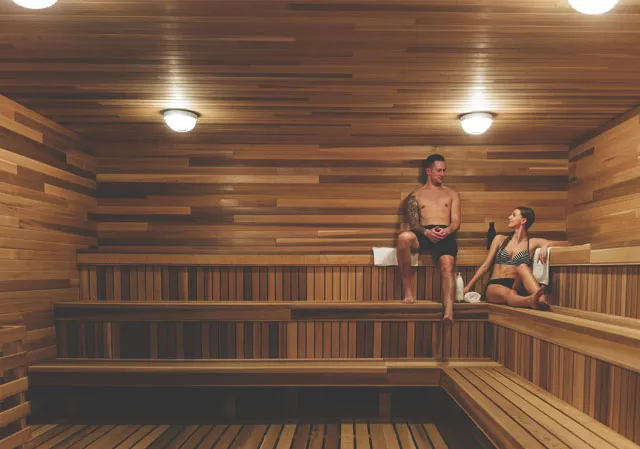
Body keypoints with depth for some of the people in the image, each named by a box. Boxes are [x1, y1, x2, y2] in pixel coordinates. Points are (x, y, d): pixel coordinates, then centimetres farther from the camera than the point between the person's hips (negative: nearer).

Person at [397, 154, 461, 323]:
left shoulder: (452, 194, 26)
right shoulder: (416, 196, 22)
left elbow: (456, 221, 14)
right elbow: (413, 223, 9)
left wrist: (447, 231, -11)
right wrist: (427, 232, -15)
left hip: (446, 234, 1)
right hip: (424, 234, -1)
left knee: (447, 265, -30)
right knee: (404, 237, -36)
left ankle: (449, 310, -44)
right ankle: (409, 291, -27)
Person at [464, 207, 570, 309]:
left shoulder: (532, 243, 10)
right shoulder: (500, 239, 14)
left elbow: (567, 244, 6)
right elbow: (485, 266, 13)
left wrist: (546, 245, -15)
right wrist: (468, 286, 7)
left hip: (516, 286, 0)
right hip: (494, 287, 0)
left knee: (522, 267, -32)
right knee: (510, 294, -37)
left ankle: (541, 298, -57)